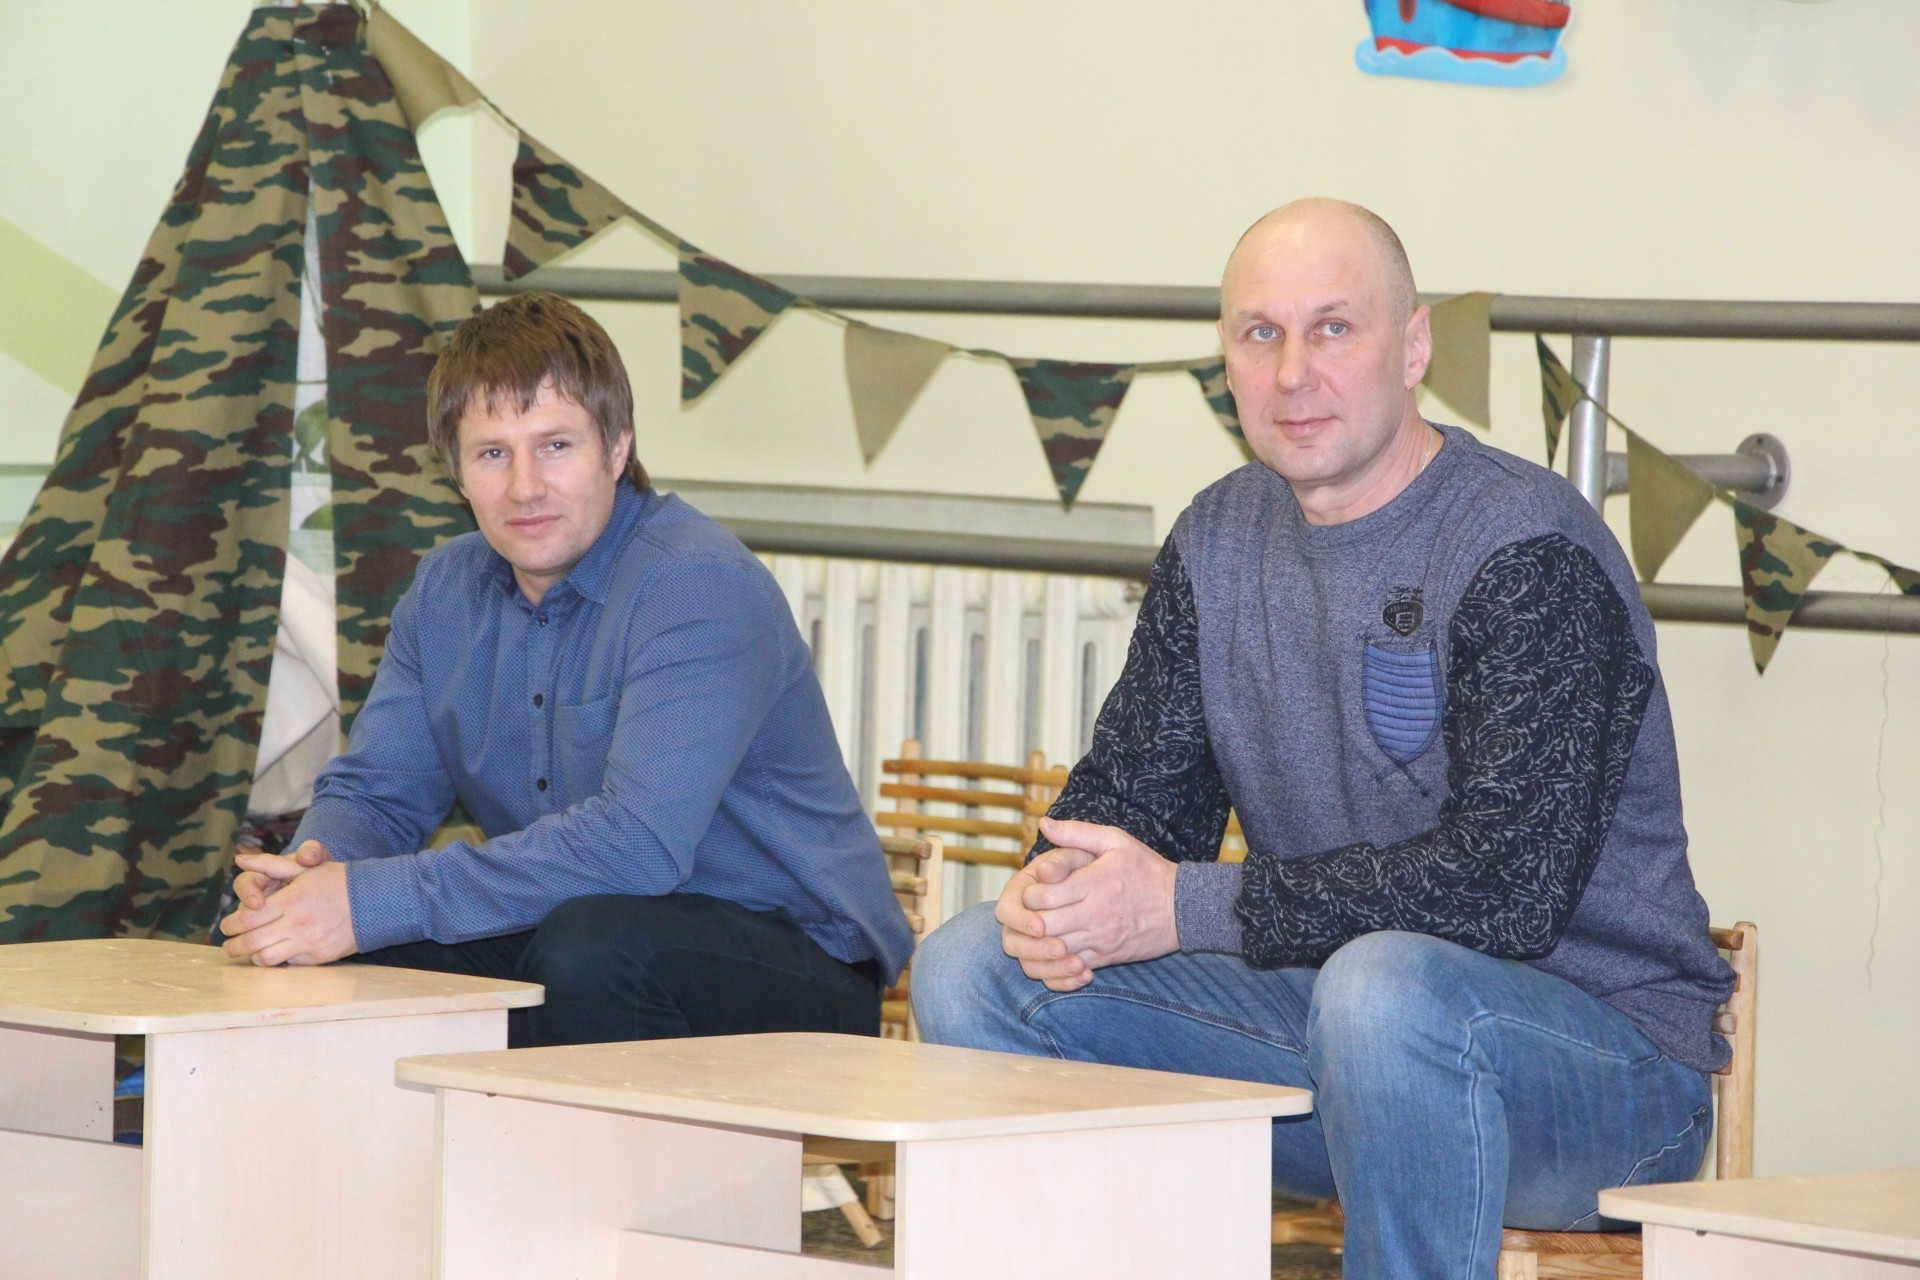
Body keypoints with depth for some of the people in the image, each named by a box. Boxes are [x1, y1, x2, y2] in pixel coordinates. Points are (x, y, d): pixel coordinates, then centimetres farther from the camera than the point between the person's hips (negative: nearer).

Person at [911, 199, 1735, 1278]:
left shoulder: (1531, 555, -16)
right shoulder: (1221, 540, 8)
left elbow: (1511, 884, -26)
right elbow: (1138, 783, 11)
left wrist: (1189, 906, -26)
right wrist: (1058, 890, -15)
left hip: (1604, 1040, -7)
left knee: (1387, 985, -39)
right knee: (975, 971, -4)